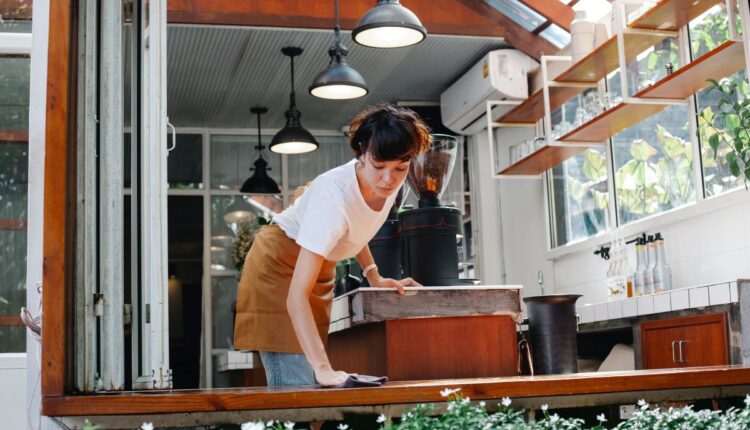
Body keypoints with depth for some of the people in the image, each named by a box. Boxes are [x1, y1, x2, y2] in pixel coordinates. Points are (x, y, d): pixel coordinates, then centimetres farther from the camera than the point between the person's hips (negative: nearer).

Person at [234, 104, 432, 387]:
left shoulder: (388, 182, -14)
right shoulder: (333, 196, -37)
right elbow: (296, 296, -39)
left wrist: (373, 276, 1)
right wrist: (322, 368, -47)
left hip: (320, 266, 7)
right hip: (281, 266, -7)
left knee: (320, 383, 5)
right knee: (297, 385, -16)